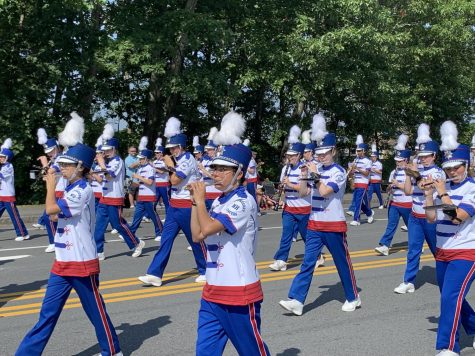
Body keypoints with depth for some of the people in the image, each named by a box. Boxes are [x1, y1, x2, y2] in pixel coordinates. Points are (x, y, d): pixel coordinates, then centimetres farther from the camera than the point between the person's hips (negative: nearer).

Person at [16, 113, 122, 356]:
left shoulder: (82, 190, -17)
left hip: (82, 263, -8)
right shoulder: (71, 189, 11)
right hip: (63, 263, 8)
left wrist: (50, 184, -11)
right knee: (48, 312, 10)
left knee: (95, 310, 7)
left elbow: (51, 209, -26)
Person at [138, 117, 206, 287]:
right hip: (175, 205, 9)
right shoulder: (181, 159, 13)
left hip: (186, 206, -9)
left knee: (195, 240, 3)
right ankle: (155, 274, 3)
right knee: (166, 238, 4)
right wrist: (171, 167, 3)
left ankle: (206, 271, 19)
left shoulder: (187, 160, -16)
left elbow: (174, 180, -22)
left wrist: (170, 166, -7)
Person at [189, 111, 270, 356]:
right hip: (213, 291, 8)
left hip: (239, 292, -8)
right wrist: (195, 202, 3)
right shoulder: (218, 202, 10)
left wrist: (200, 199, -12)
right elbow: (197, 236, 9)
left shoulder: (243, 202, -17)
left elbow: (207, 229, -27)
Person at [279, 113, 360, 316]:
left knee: (343, 263, 8)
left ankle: (353, 298, 25)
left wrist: (315, 174, -15)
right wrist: (304, 176, -5)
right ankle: (296, 300, -3)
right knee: (307, 263, 0)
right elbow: (303, 193, 8)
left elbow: (324, 192, -23)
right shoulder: (316, 171, 9)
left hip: (334, 225, -5)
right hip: (314, 225, 5)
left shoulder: (338, 172, -11)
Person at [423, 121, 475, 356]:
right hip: (442, 253, 7)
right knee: (452, 298, 19)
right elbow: (431, 218, 0)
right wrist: (428, 195, -11)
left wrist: (443, 194, -19)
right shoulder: (443, 187, 5)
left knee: (451, 297, -18)